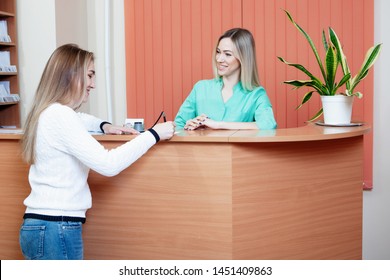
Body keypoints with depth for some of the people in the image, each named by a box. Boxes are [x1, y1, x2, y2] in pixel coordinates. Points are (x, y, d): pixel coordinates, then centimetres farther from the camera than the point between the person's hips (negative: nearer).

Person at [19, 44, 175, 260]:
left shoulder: (49, 113, 12)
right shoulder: (58, 115, -18)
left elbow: (77, 120, 37)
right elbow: (108, 164, -25)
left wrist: (104, 126, 15)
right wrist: (153, 134, -16)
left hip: (41, 226, 10)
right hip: (55, 228, -10)